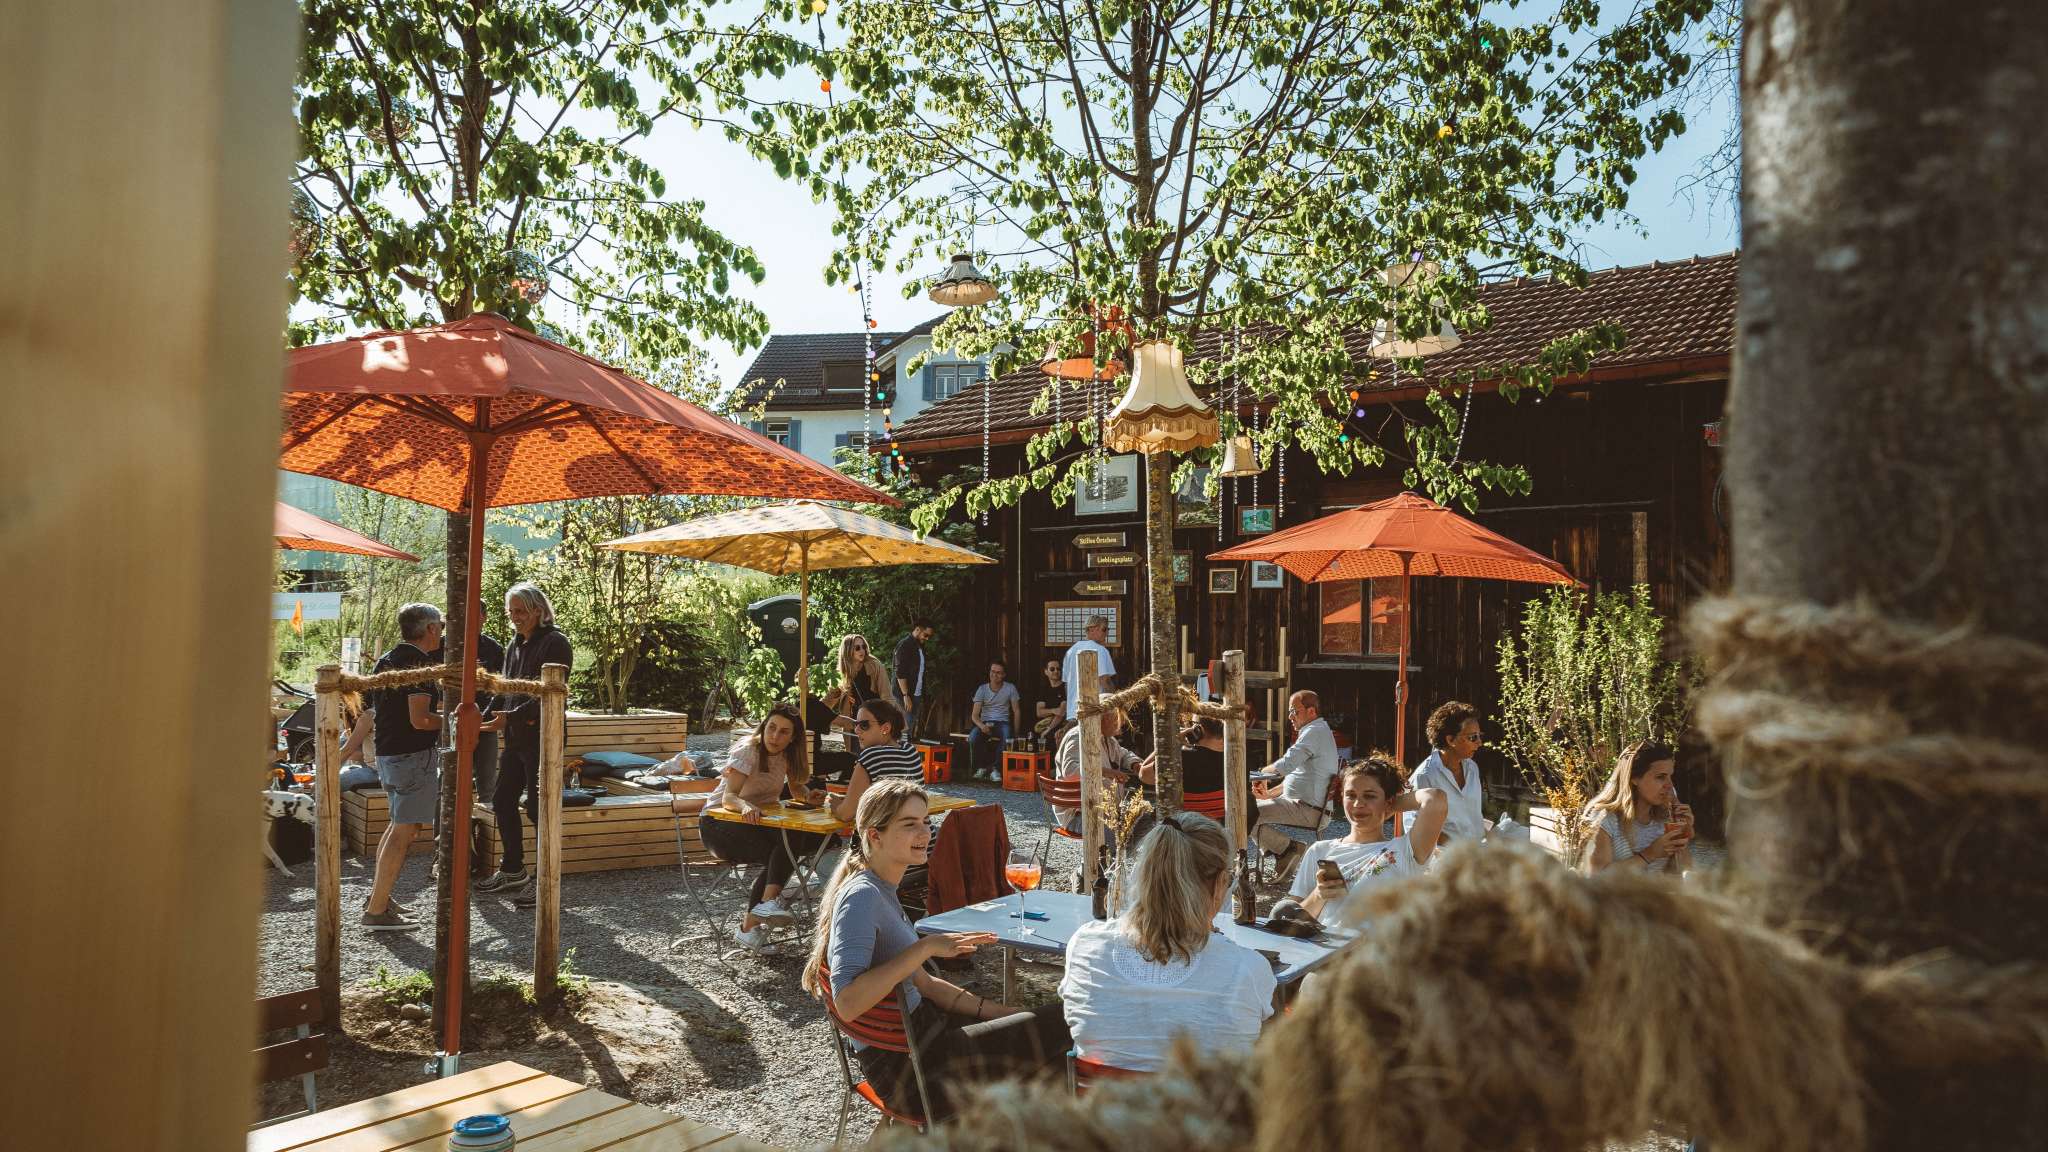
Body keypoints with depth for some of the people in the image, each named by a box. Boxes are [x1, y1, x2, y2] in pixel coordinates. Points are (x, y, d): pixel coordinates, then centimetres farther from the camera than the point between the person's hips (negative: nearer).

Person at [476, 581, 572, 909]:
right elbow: (506, 688, 20)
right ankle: (512, 870, 28)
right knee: (502, 800, 14)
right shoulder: (515, 645, 15)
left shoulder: (555, 643, -11)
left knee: (538, 808, -4)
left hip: (542, 737, -9)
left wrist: (512, 716, -25)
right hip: (515, 737, 9)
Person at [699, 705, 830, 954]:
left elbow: (797, 789, 13)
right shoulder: (748, 751, -16)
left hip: (756, 821, 8)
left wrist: (808, 796, -11)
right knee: (786, 841, -33)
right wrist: (746, 806, -49)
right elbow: (729, 798, -26)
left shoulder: (786, 755, 5)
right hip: (719, 821, -8)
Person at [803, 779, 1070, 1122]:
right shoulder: (861, 897, -20)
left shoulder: (881, 892, 10)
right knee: (1061, 1023, -3)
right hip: (903, 1071, -9)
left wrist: (999, 1010, 7)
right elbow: (847, 1003, -32)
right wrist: (926, 946, -30)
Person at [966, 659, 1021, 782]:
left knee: (1007, 739, -37)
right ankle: (981, 767, -11)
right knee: (973, 737, -32)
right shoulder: (982, 689, 4)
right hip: (984, 722, 1)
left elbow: (1016, 712, 6)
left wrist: (1016, 732, -4)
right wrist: (981, 725, -25)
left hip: (1002, 722, -1)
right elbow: (975, 715, -3)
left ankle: (996, 769, -21)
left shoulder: (1010, 688, 4)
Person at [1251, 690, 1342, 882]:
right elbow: (1296, 775, 24)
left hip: (1308, 810, -11)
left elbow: (1286, 765, -25)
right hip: (1308, 807, 11)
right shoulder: (1317, 731, 20)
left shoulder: (1314, 732, -15)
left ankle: (1289, 848, -8)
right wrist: (1269, 793, 12)